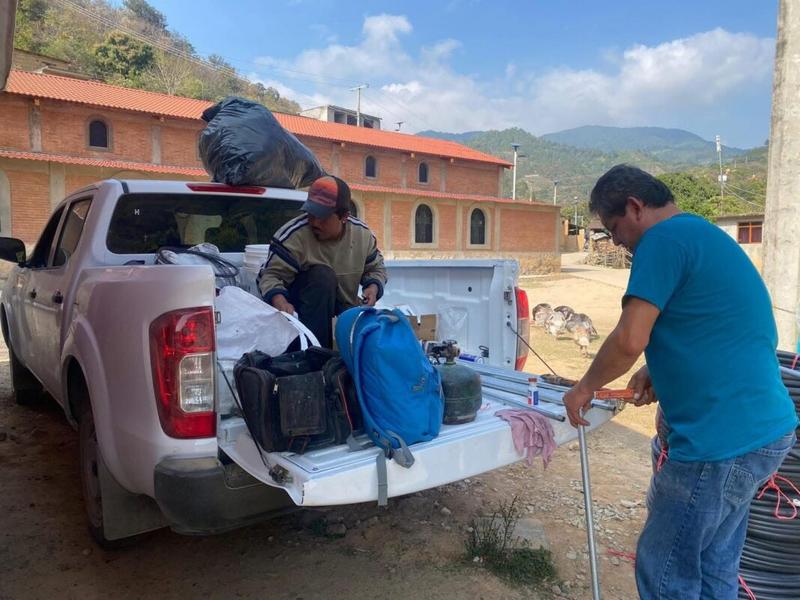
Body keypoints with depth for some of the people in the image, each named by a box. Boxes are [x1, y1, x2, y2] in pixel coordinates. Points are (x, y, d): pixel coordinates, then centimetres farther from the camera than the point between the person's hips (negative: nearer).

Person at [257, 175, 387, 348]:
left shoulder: (362, 234, -9)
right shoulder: (294, 234, -23)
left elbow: (376, 268, 7)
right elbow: (271, 274, -23)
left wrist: (373, 287, -16)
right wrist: (280, 302, -43)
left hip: (344, 306, 5)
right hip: (301, 307, -4)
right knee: (323, 275, -34)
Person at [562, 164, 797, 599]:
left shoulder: (663, 240, -14)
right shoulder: (706, 235, 16)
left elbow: (629, 340, -21)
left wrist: (585, 388, -4)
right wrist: (662, 373, 16)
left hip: (721, 440, -10)